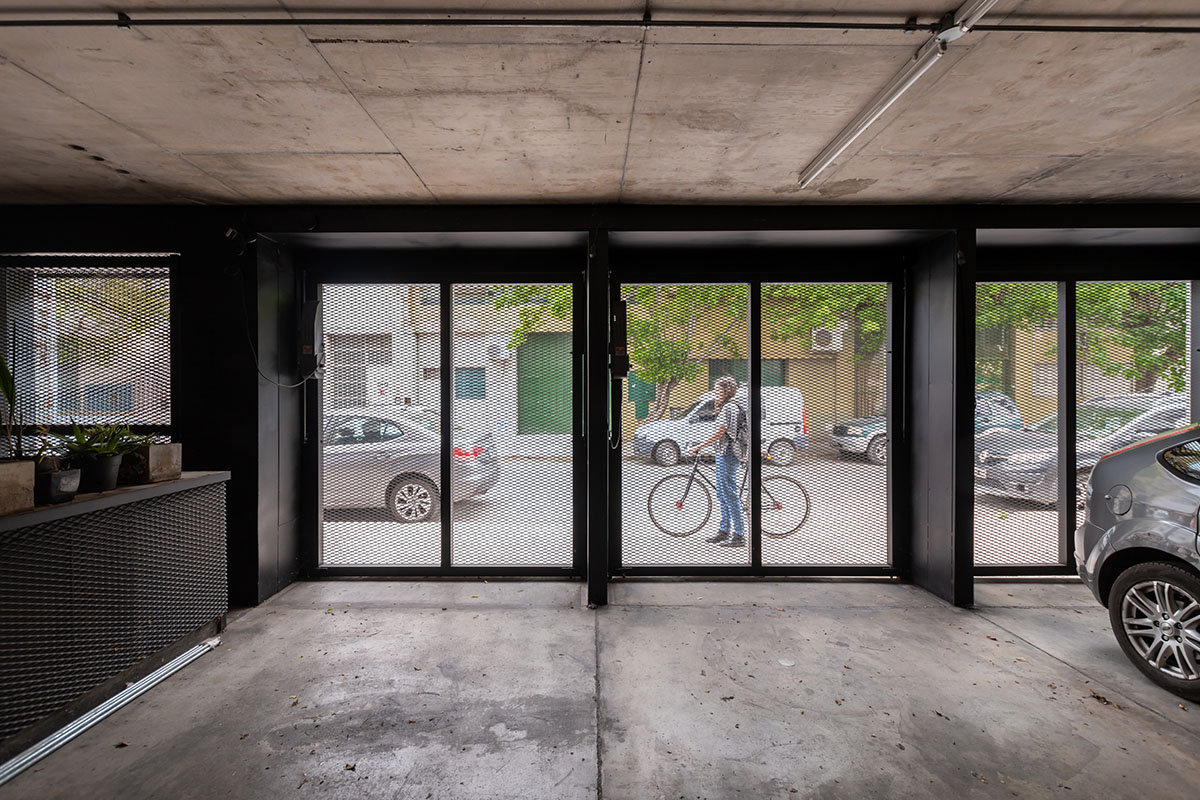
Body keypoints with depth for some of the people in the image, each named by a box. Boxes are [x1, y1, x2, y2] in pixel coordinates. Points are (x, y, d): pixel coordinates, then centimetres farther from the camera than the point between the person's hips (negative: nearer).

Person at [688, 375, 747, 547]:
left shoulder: (728, 408, -15)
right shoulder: (733, 406, 17)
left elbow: (719, 433, -22)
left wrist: (698, 447, -21)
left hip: (727, 455, -11)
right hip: (726, 454, 11)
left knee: (730, 494, -7)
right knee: (722, 494, 15)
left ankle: (739, 536, -1)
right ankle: (724, 531, 25)